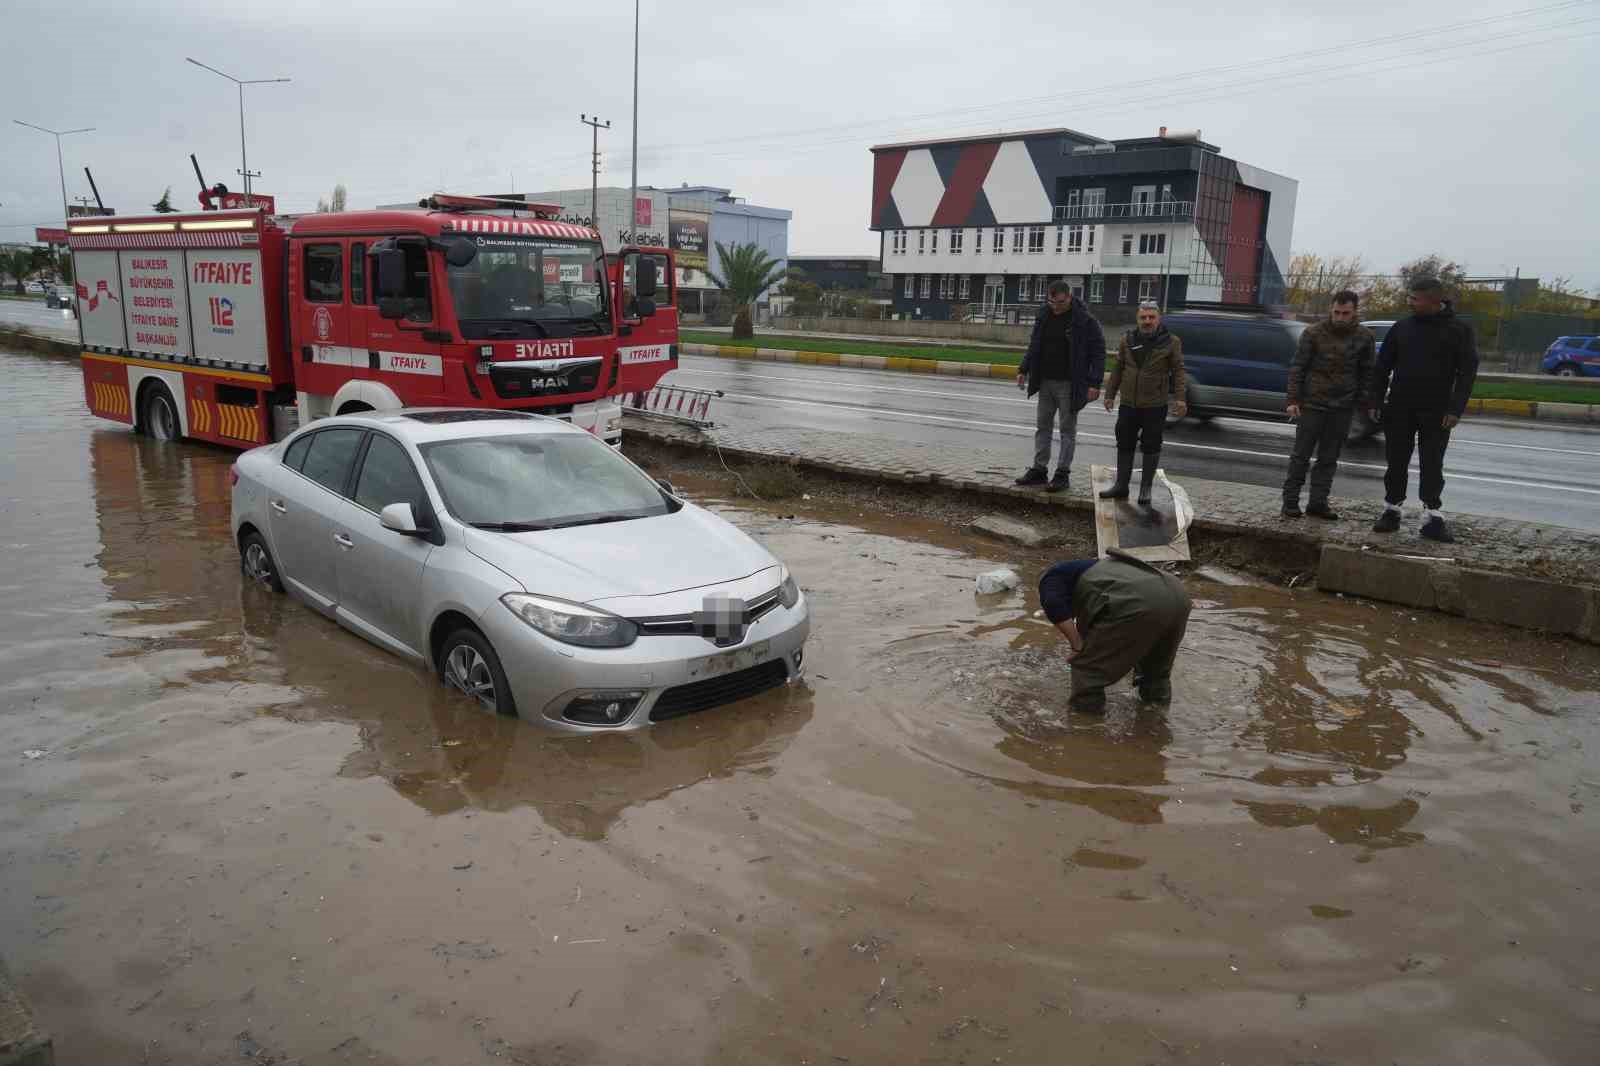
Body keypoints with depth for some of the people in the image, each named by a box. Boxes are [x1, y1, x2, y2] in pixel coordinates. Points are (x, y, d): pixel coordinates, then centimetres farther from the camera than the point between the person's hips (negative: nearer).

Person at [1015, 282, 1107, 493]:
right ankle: (1038, 469, 18)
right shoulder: (1044, 316, 5)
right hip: (1045, 382, 6)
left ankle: (1062, 473, 8)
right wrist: (1024, 369, 12)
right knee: (1042, 427, 10)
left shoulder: (1085, 320, -11)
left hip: (1069, 385, -6)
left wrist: (1094, 383, -17)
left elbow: (1098, 352, -10)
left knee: (1068, 430, 3)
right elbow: (1033, 346, 17)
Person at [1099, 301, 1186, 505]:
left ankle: (1146, 488, 15)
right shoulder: (1127, 340, 5)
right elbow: (1118, 369, 12)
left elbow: (1178, 371, -3)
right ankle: (1121, 485, 17)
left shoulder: (1171, 342, -4)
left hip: (1155, 406, -3)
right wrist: (1110, 394, 12)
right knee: (1124, 445, 7)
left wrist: (1180, 398, -11)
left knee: (1151, 447, 5)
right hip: (1128, 404, 3)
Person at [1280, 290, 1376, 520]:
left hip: (1343, 408, 2)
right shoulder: (1314, 333, -4)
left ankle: (1318, 502, 13)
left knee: (1329, 458, 7)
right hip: (1312, 404, -2)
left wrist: (1364, 404, 4)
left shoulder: (1364, 337, 3)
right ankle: (1290, 500, 7)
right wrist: (1293, 399, -8)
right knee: (1301, 455, 1)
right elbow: (1297, 368, -2)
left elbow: (1367, 373, 8)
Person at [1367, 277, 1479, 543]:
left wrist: (1455, 408, -12)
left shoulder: (1459, 330, -1)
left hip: (1436, 413, -2)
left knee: (1432, 467, 0)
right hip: (1399, 410, 2)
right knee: (1396, 463, 7)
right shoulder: (1402, 328, 6)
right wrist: (1375, 400, 2)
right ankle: (1391, 511, 17)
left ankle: (1433, 517, 4)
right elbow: (1382, 367, 10)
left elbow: (1467, 372, -3)